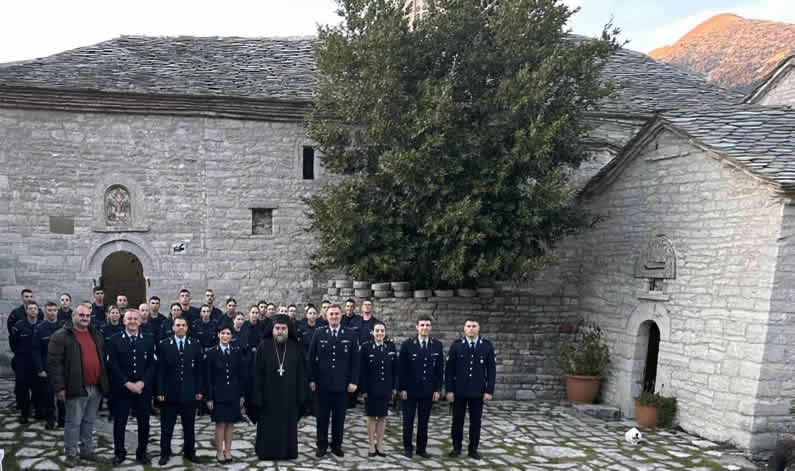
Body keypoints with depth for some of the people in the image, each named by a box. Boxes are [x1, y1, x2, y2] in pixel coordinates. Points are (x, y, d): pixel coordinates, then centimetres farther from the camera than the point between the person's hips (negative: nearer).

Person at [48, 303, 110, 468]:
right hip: (77, 387, -6)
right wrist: (59, 387, -15)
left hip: (96, 387, 6)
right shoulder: (61, 336, -7)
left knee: (89, 422, 15)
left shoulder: (96, 335, 12)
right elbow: (54, 363, -11)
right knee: (73, 423, 3)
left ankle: (87, 450, 26)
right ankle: (71, 454, 15)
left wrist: (105, 382, 13)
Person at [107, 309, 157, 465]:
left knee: (144, 422, 7)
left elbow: (152, 364, 2)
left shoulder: (149, 340, 6)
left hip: (143, 389, 2)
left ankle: (142, 452, 21)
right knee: (119, 423, 7)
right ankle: (119, 453, 22)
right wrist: (127, 383, -14)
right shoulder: (115, 340, 1)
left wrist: (142, 382, -12)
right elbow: (113, 365, -6)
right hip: (121, 389, -1)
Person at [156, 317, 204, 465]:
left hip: (189, 393, 1)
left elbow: (198, 370, 5)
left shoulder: (195, 345, 3)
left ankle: (189, 452, 23)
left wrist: (199, 390, 1)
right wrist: (160, 391, -7)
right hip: (169, 392, -1)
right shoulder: (164, 345, 0)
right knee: (167, 426, 9)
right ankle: (165, 453, 22)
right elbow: (160, 370, -2)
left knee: (189, 426, 10)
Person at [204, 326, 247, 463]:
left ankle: (228, 450, 17)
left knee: (230, 423, 7)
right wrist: (209, 398, -7)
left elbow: (242, 375, 5)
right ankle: (219, 451, 12)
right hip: (218, 394, -2)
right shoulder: (211, 353, -4)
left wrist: (242, 395, 3)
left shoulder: (237, 353, 3)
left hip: (233, 394, 2)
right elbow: (208, 377, -4)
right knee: (220, 423, 0)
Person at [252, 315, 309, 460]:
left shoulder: (295, 347, -1)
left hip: (289, 395, 2)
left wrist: (302, 395, -3)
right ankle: (267, 452, 22)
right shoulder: (264, 346, -6)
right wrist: (258, 397, -9)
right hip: (269, 394, -1)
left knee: (289, 423, 9)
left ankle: (288, 451, 23)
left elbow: (301, 372, 1)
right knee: (269, 425, 8)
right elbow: (257, 373, -6)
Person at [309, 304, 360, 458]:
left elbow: (355, 361, 0)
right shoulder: (319, 334, 2)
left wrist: (353, 381, -5)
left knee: (339, 417, 8)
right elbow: (312, 358, 3)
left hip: (342, 384, 0)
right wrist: (312, 379, -2)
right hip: (323, 383, 0)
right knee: (322, 416, 8)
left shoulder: (350, 335, 1)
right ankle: (322, 445, 21)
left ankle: (337, 445, 21)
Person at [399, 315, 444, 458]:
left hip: (428, 391, 2)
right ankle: (407, 447, 20)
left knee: (424, 421, 9)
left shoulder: (437, 345, 2)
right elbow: (402, 368, -4)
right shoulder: (407, 345, -5)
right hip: (410, 390, -2)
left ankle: (421, 448, 20)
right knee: (408, 420, 8)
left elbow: (440, 369, 4)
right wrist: (402, 388, -8)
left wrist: (438, 389, 0)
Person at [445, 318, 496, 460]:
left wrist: (489, 391, -4)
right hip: (459, 391, 0)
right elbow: (449, 369, -2)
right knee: (457, 420, 8)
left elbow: (491, 370, 1)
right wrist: (449, 390, -6)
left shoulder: (487, 346, 0)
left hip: (478, 392, 1)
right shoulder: (456, 345, -2)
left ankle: (473, 449, 19)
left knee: (475, 421, 8)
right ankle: (456, 448, 21)